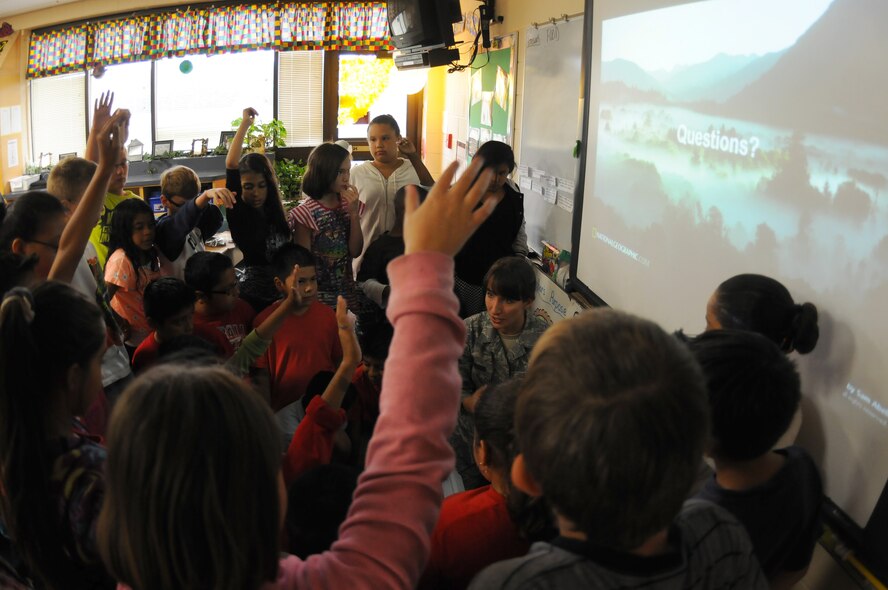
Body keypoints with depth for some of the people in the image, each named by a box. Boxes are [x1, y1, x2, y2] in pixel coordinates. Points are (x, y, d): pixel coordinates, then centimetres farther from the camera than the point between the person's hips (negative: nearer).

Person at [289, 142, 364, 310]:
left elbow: (356, 251, -3)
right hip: (319, 294, -4)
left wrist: (354, 213, -12)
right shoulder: (306, 213, -14)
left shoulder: (348, 205, 2)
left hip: (347, 290, 5)